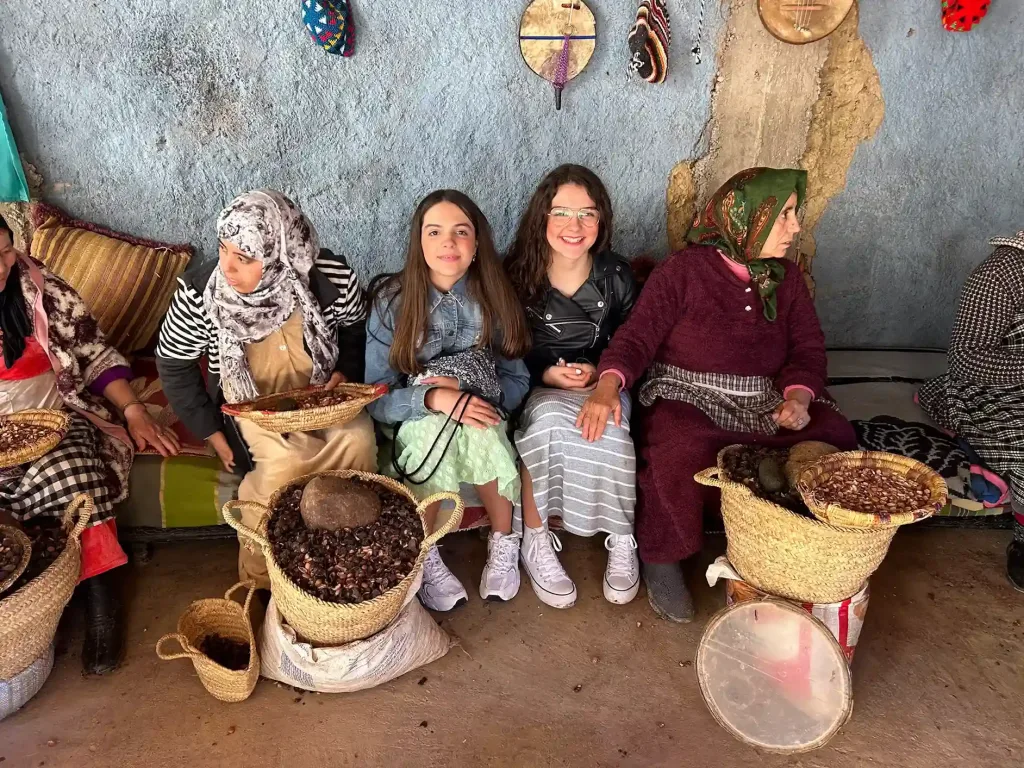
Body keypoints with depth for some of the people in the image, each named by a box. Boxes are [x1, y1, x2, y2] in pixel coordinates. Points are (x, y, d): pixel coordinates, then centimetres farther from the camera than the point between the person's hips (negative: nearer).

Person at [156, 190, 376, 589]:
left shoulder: (331, 277, -18)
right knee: (285, 462, -30)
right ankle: (261, 578, -4)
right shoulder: (199, 289, -19)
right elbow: (173, 364, -4)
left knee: (358, 440, -28)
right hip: (248, 403, -1)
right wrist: (214, 435, -8)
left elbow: (356, 330, 4)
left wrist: (346, 374, -14)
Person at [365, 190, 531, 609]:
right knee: (435, 426, -35)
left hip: (481, 420, 1)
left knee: (477, 431, -33)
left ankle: (504, 542, -8)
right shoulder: (391, 300, -9)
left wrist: (466, 390, -20)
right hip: (414, 424, -1)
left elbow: (517, 381, 0)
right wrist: (434, 398, -30)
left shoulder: (494, 297, -3)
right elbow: (376, 399, -11)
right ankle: (424, 557, -13)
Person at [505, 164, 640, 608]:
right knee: (548, 421, -36)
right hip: (534, 387, -1)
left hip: (602, 385, 1)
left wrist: (600, 373, -14)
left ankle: (621, 540, -8)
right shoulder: (517, 275, -6)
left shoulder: (617, 276, -1)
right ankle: (535, 540, -19)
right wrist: (547, 374, -18)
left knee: (607, 436, -33)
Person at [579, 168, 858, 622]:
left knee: (836, 438, -19)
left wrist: (799, 396, -14)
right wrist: (607, 387, -31)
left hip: (766, 402, 5)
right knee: (678, 453, -36)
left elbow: (808, 347, 9)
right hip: (688, 397, -5)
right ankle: (660, 558, -10)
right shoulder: (682, 270, -4)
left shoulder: (786, 278, 13)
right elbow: (637, 337, -11)